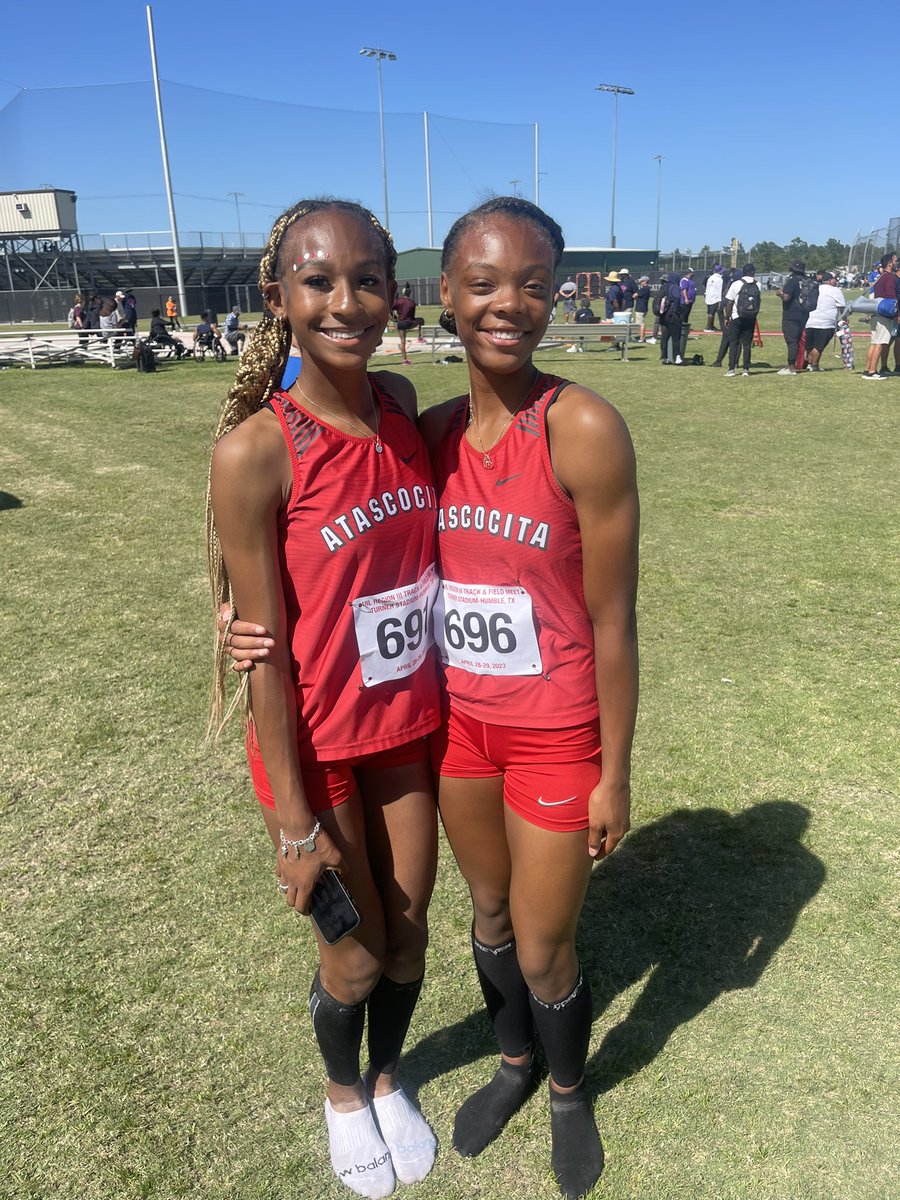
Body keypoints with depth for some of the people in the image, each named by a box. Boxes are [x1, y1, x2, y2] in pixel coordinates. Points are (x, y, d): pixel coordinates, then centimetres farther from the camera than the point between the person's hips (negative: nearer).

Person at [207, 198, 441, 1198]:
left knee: (408, 934, 20)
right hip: (316, 744, -4)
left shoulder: (403, 406, -3)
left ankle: (388, 1078, 52)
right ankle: (344, 1094, 51)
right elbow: (265, 648, -17)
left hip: (410, 728, 5)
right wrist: (294, 821, -12)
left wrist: (447, 705, 10)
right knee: (356, 953, 17)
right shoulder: (255, 450, -21)